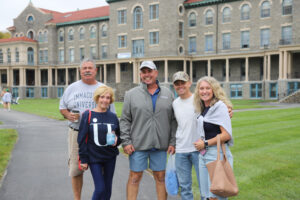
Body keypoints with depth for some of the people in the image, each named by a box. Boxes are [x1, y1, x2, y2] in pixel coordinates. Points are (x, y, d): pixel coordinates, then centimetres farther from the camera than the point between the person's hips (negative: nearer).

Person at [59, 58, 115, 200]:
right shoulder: (72, 88, 10)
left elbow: (111, 115, 10)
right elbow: (62, 107, 17)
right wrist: (68, 115, -6)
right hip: (76, 134, 1)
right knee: (76, 169, 7)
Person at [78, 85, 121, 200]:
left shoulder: (113, 117, 4)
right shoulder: (88, 115, -6)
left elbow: (119, 135, 12)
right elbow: (82, 139, -5)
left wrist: (116, 140, -11)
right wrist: (83, 159, -6)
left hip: (110, 157, 3)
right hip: (94, 157, -3)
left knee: (108, 188, 11)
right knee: (100, 188, -8)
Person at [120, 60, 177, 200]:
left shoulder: (168, 94, 7)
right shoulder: (131, 94, 3)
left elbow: (173, 120, 7)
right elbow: (125, 120, 2)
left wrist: (173, 142, 1)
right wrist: (126, 142, -6)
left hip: (161, 146, 2)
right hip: (138, 145, -1)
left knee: (161, 177, 10)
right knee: (135, 177, 5)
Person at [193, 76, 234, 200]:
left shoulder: (220, 106, -11)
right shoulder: (203, 109, 12)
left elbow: (226, 135, -17)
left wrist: (205, 144, -11)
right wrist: (200, 141, 6)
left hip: (217, 154, -8)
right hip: (203, 155, 8)